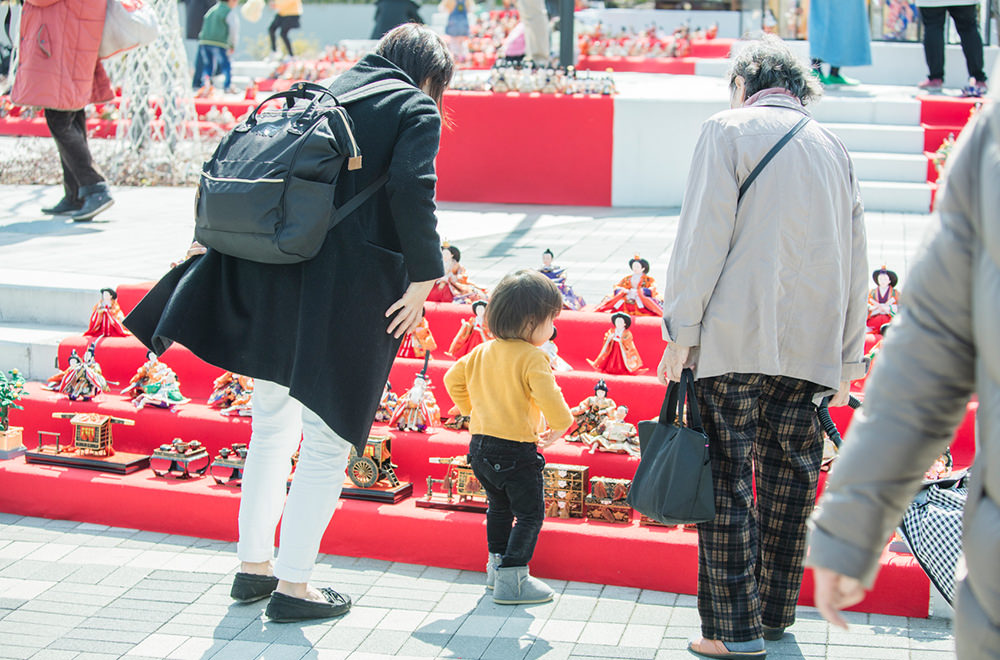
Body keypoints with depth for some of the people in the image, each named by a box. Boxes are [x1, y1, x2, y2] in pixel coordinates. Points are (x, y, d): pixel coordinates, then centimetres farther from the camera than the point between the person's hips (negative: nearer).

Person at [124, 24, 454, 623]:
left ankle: (254, 566, 29)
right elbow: (412, 189, -16)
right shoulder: (416, 110, 2)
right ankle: (293, 587, 7)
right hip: (347, 292, -7)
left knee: (273, 425, 20)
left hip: (274, 281, 7)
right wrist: (423, 278, -13)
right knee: (328, 439, 3)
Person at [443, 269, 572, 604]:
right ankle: (512, 579, -4)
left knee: (499, 507, 25)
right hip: (516, 448, -8)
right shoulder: (532, 358, -16)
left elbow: (453, 379, 15)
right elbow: (547, 396, -25)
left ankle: (496, 564, 33)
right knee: (530, 513, 1)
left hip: (480, 446, 8)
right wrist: (559, 425, -8)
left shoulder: (481, 353, 8)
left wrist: (471, 408, 25)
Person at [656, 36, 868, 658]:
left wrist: (681, 332, -6)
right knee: (790, 479, 12)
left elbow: (703, 239, -8)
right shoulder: (834, 147, 16)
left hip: (735, 340, -5)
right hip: (812, 347, 5)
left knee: (728, 480, -1)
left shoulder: (729, 129, 1)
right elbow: (856, 261, 15)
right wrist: (849, 359, 18)